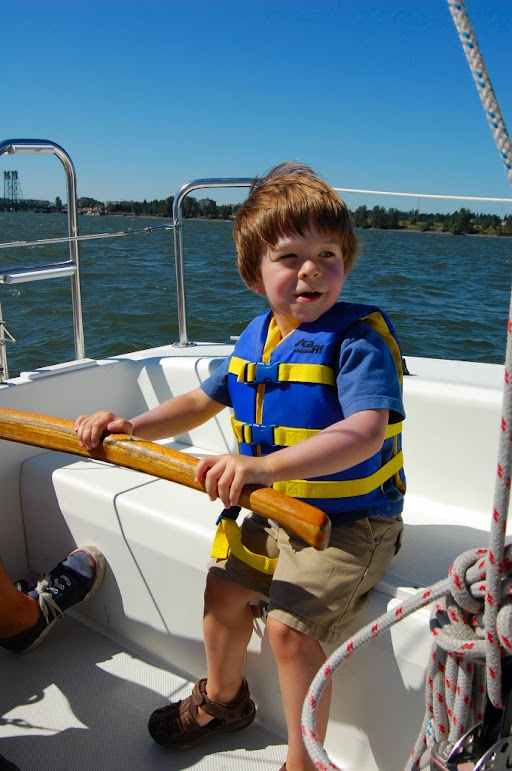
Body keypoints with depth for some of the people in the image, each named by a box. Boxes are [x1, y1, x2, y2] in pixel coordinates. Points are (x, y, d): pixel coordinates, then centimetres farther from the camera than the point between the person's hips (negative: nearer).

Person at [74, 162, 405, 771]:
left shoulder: (358, 339, -22)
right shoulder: (255, 339, 1)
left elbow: (364, 433, -38)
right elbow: (201, 402, 12)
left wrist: (266, 466, -51)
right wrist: (132, 427, -4)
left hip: (352, 519, -7)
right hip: (276, 511, 7)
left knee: (289, 624, -17)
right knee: (224, 587, 13)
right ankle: (221, 699, 43)